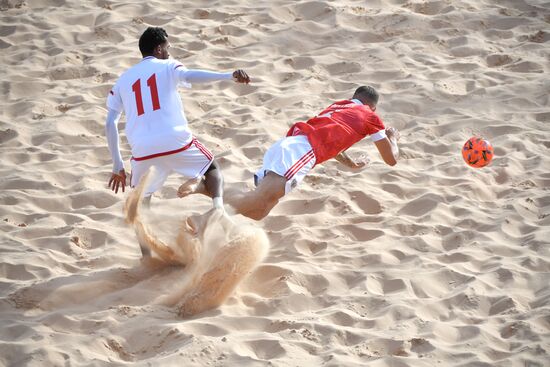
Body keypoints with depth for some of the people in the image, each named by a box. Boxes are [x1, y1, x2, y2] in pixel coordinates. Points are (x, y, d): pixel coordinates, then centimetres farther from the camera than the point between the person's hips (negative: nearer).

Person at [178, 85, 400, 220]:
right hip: (302, 151, -8)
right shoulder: (370, 117, 20)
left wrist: (350, 163, 71)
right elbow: (391, 159, 26)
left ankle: (206, 187, -13)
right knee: (260, 201, -26)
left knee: (257, 212, 7)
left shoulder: (338, 105, 38)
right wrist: (392, 138, 47)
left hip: (285, 144, 8)